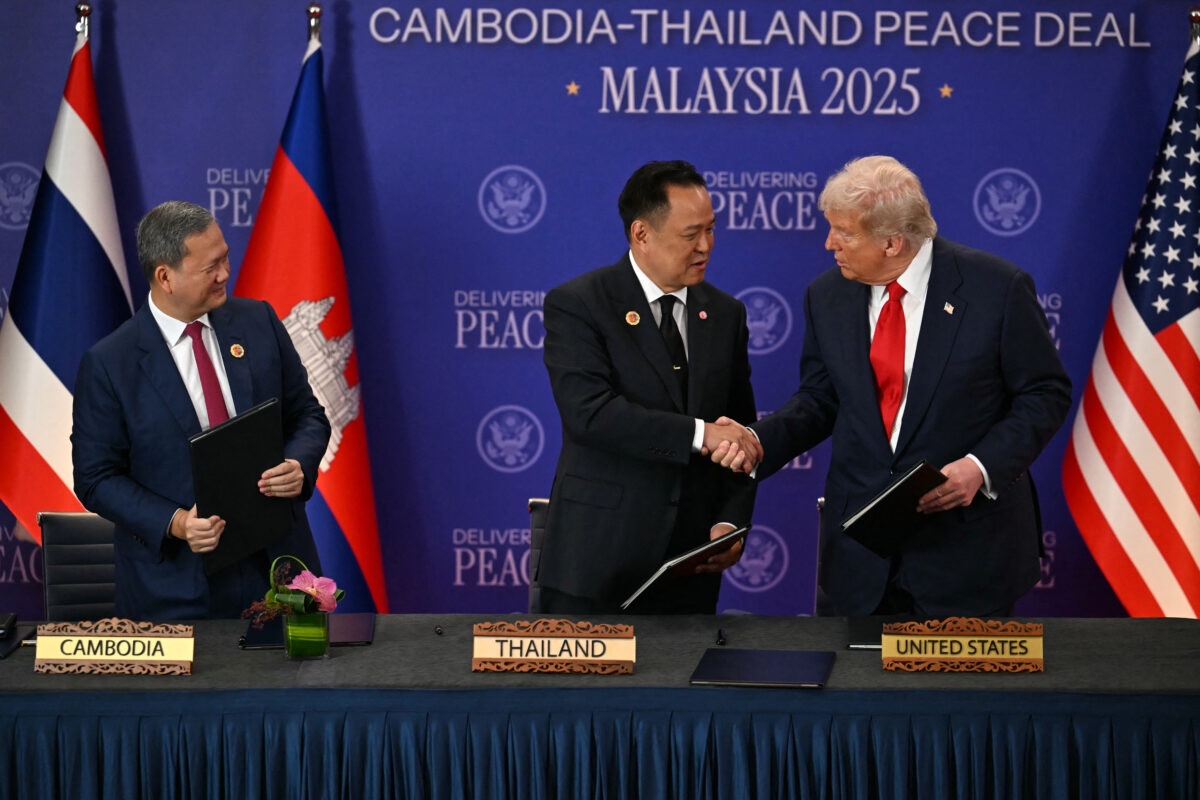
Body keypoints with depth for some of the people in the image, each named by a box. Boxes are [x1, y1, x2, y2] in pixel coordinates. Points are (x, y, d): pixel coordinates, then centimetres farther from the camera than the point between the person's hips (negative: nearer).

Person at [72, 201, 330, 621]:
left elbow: (306, 414, 9)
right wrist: (175, 523, -19)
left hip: (277, 562, 3)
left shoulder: (258, 322, 2)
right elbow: (96, 478, -5)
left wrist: (298, 465, -13)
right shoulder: (107, 364, -9)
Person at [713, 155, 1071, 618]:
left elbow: (1046, 394, -5)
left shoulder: (995, 287, -11)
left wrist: (982, 466, -18)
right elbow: (819, 401, 10)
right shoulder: (827, 297, 3)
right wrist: (760, 441, -9)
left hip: (966, 548, -3)